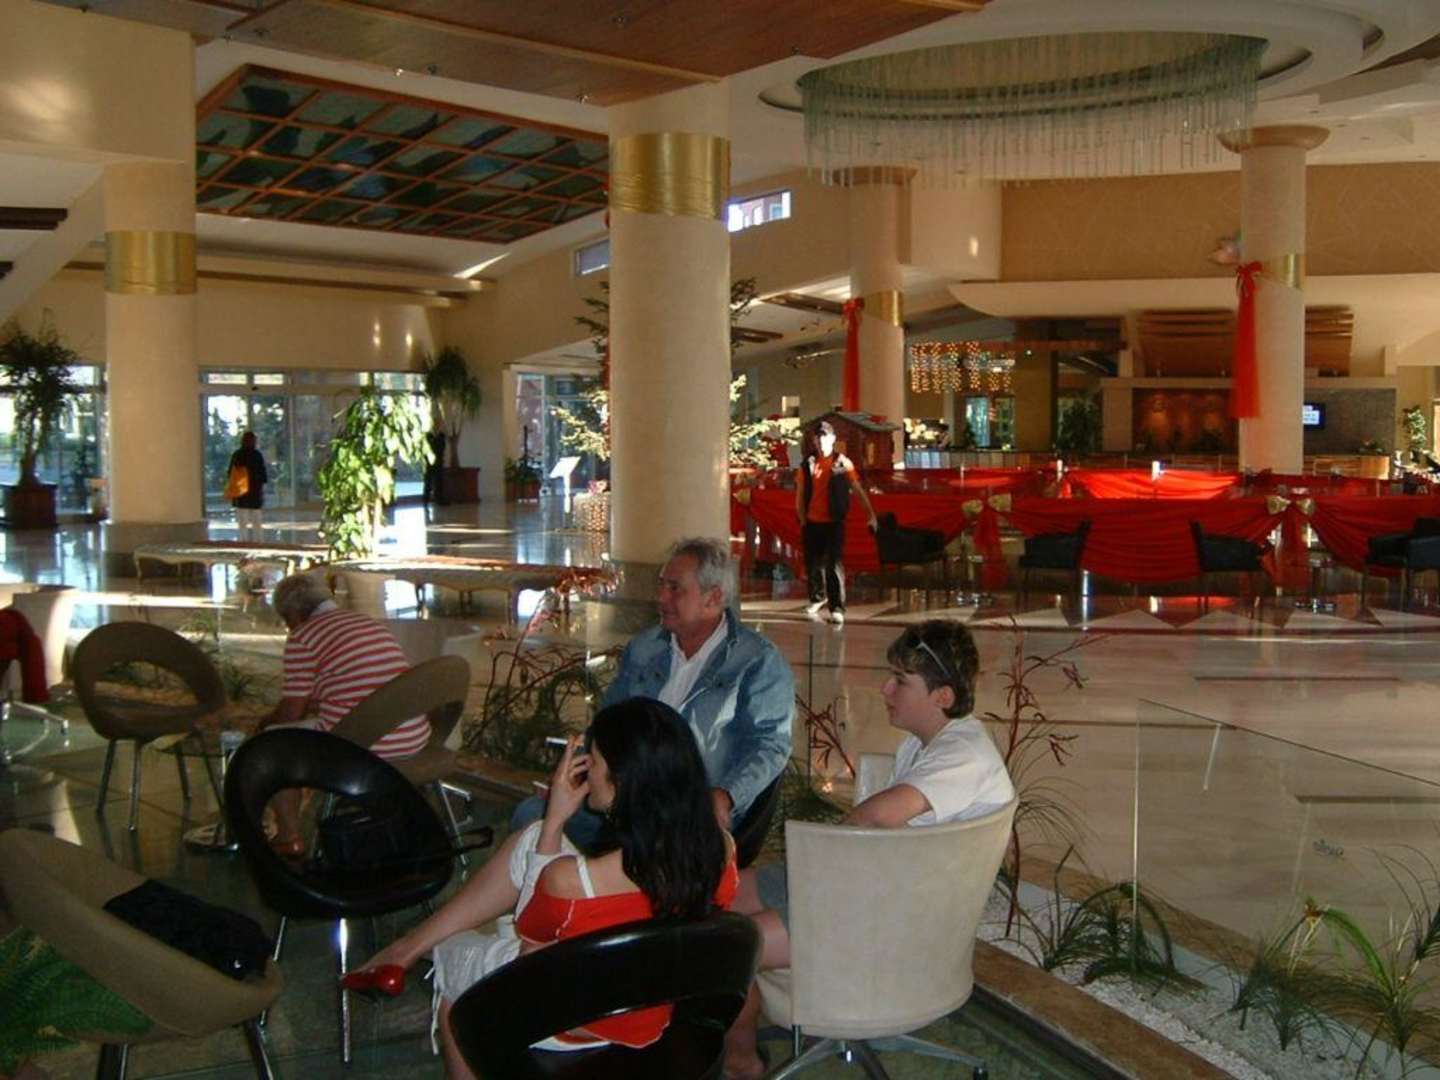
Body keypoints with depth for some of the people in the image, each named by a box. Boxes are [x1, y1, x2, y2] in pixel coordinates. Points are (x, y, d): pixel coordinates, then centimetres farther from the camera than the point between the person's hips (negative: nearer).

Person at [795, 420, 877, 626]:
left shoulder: (842, 463, -2)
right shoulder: (807, 464, 5)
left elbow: (858, 490, -3)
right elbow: (800, 495, 10)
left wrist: (871, 514, -8)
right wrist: (802, 520, 5)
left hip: (834, 522, -3)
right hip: (812, 522, 3)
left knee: (834, 564, -10)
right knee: (813, 563, 12)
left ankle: (837, 607, -9)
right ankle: (818, 597, 36)